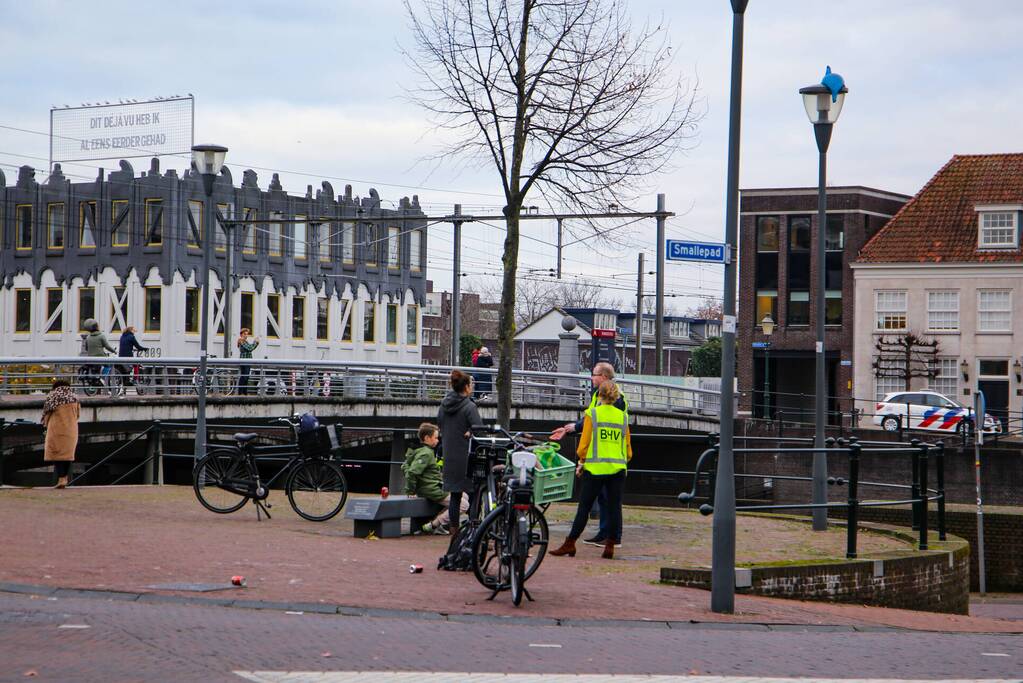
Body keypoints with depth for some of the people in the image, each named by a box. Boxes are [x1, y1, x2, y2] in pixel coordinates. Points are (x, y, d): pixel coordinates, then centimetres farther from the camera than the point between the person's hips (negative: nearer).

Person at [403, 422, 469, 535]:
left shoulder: (418, 450, 14)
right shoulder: (426, 453, -18)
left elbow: (405, 467, 23)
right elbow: (412, 472, -29)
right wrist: (410, 490, -18)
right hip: (433, 491, -10)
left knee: (464, 497, 17)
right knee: (463, 505, -9)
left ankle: (440, 522, 11)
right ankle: (433, 526, -10)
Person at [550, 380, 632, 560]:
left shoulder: (592, 414, -3)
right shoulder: (623, 417, 7)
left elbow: (584, 444, -5)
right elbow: (628, 448, 7)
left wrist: (581, 462, 10)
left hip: (595, 468, -2)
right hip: (618, 469, 2)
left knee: (584, 507, 3)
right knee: (614, 507, 6)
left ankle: (570, 544, 6)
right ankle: (610, 546, 5)